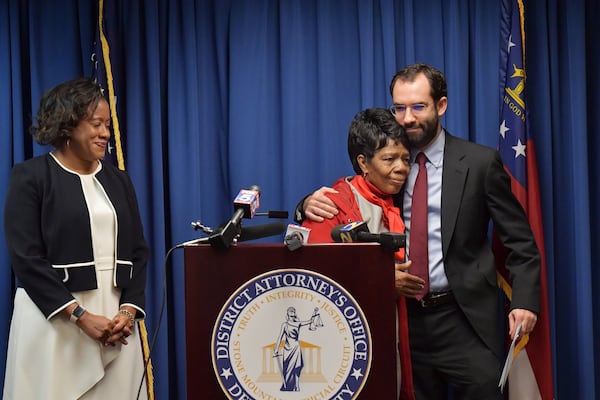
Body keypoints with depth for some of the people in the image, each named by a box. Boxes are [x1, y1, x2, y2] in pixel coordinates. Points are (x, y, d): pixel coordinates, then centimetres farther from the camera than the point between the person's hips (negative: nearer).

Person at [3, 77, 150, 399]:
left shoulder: (117, 180, 12)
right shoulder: (31, 176, -3)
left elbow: (138, 251, 10)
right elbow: (26, 258, -10)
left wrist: (129, 311, -6)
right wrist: (80, 316, -16)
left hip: (114, 316, 4)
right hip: (53, 319, -4)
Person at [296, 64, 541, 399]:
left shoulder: (479, 162, -2)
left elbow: (520, 240, -1)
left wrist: (525, 301, -13)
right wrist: (314, 205, -15)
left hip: (465, 319, -2)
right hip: (403, 317, 3)